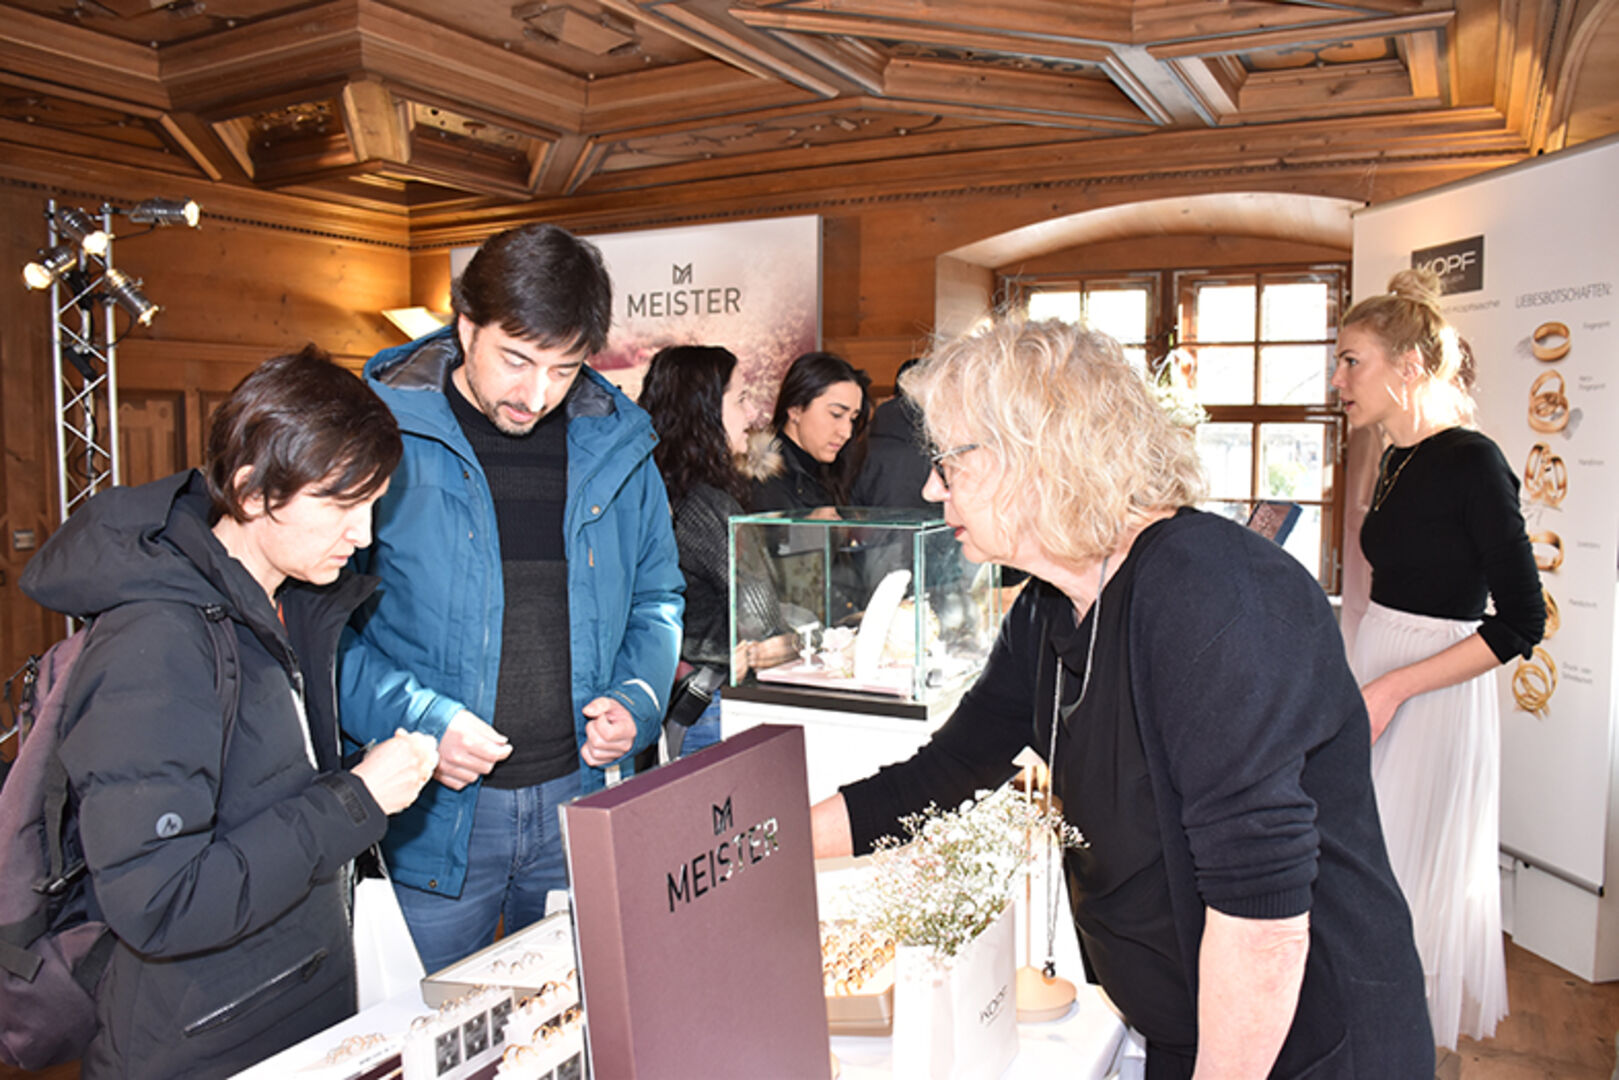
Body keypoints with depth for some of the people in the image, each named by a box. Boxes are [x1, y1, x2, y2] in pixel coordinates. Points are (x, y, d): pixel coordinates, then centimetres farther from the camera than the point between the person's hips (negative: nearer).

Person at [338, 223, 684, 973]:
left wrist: (639, 699, -4)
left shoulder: (615, 445, 2)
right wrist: (413, 720, -18)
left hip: (582, 802, 3)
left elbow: (657, 595, 13)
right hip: (431, 816, -3)